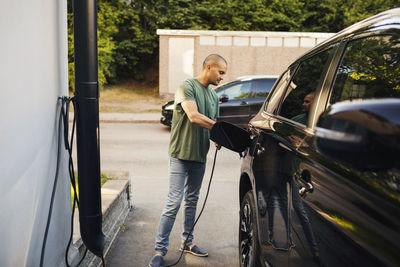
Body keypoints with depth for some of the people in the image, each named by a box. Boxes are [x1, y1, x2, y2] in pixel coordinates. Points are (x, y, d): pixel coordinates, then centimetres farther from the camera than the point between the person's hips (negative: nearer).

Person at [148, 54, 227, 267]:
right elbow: (193, 116, -22)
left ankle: (187, 242, 28)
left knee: (192, 200, 15)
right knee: (174, 202, -9)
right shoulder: (187, 86, -10)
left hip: (199, 155, 8)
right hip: (181, 155, -7)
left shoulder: (214, 96, 15)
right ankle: (160, 250, 0)